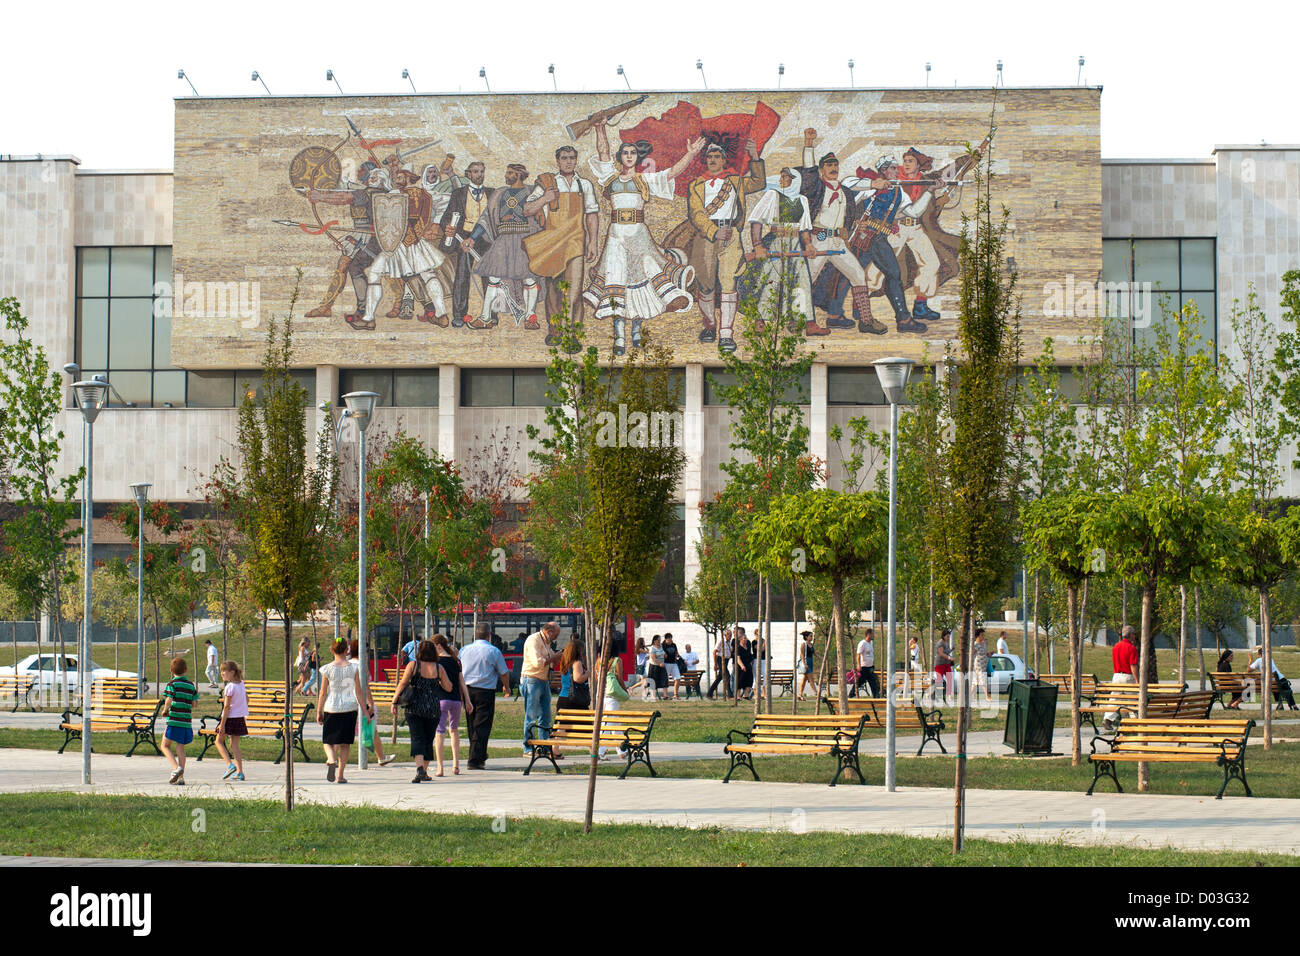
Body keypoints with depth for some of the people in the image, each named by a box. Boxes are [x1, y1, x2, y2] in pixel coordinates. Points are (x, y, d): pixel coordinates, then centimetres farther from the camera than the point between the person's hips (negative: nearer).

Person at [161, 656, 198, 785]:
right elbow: (193, 704, 10)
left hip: (174, 721, -5)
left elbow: (169, 701, -13)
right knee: (180, 748, 9)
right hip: (187, 721, 5)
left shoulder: (172, 684, -5)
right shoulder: (191, 685, 10)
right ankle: (181, 777, 4)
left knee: (165, 746, 6)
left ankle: (176, 768, -15)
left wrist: (165, 711, 5)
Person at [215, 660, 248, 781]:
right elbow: (247, 700, 17)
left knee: (219, 741, 9)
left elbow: (227, 707, -18)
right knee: (235, 744, 10)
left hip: (230, 718, -7)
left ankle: (230, 764, -6)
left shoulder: (230, 687, -16)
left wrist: (222, 724, -17)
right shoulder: (241, 684, 6)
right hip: (240, 718, 7)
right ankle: (239, 771, 4)